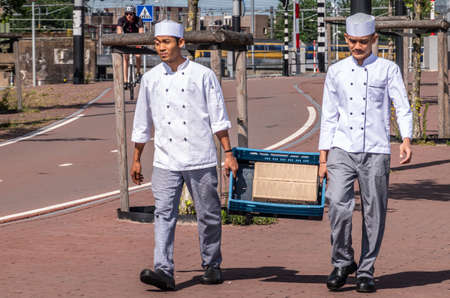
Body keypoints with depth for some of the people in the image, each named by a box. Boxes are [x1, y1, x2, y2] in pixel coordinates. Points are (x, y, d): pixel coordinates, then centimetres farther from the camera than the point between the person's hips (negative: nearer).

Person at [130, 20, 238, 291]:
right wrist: (136, 159, 17)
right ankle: (164, 271, -16)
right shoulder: (151, 79, 8)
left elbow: (218, 118, 2)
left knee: (208, 216, 6)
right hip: (165, 161, 2)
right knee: (164, 214, -10)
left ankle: (212, 266, 23)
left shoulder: (203, 76, 1)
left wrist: (229, 153, -3)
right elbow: (142, 124, 16)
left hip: (201, 160, -2)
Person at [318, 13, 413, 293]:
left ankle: (366, 271, 12)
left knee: (374, 213, 0)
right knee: (339, 205, -16)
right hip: (342, 151, 1)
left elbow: (403, 107, -3)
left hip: (376, 152, -1)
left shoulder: (388, 70, 4)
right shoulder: (336, 72, 12)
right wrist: (323, 157, 8)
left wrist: (407, 139, -21)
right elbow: (329, 116, 13)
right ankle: (342, 262, 2)